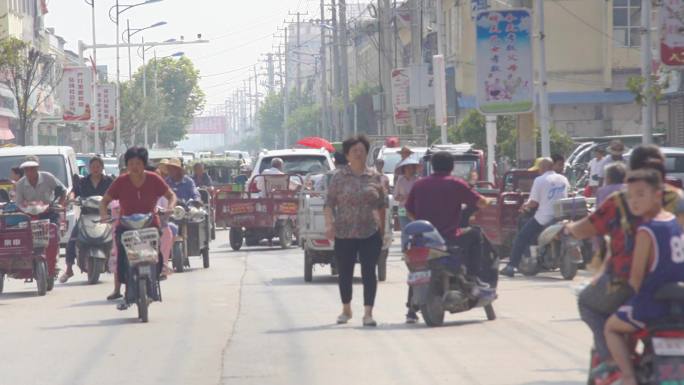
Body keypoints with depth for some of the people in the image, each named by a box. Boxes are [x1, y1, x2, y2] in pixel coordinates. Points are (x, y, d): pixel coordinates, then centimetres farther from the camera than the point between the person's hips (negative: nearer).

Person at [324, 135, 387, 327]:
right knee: (345, 273, 10)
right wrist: (329, 224, -13)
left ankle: (368, 312, -6)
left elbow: (382, 204, 11)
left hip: (370, 233, 0)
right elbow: (329, 203, 1)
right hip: (344, 233, 0)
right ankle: (346, 309, 28)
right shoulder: (339, 177, 3)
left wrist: (382, 228, 8)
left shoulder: (375, 177, 6)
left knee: (369, 272, -7)